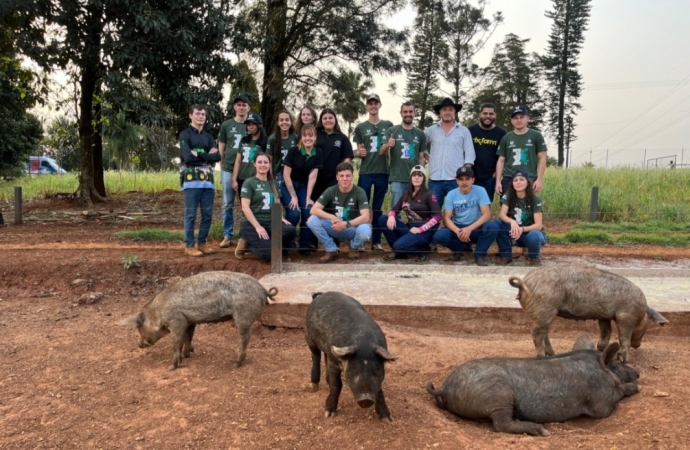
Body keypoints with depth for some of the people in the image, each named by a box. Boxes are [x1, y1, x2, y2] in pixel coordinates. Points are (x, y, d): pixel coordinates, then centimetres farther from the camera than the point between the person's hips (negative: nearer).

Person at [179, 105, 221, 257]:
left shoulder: (208, 137, 18)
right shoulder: (185, 135, 2)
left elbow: (217, 156, 3)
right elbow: (188, 157, -13)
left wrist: (199, 155, -8)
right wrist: (207, 155, -4)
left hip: (208, 180, 5)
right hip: (191, 180, -5)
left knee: (207, 214, 6)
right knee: (191, 214, -3)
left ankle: (202, 243, 16)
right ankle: (189, 245, 3)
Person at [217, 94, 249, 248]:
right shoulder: (226, 125, 8)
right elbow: (221, 149, 9)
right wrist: (222, 168, 5)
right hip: (228, 169, 0)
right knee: (228, 204, 3)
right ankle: (227, 236, 11)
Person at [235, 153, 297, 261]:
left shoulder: (272, 183, 17)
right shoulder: (249, 182, -2)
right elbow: (245, 207, -11)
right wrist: (257, 226, -19)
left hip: (269, 222, 6)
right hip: (252, 224, -5)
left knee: (290, 231, -25)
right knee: (268, 254, -25)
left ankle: (268, 243, -2)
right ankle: (246, 245, 3)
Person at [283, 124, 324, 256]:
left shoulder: (318, 153, -9)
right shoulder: (293, 151, -19)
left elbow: (312, 176, -11)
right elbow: (286, 174, -16)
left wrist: (308, 197, -15)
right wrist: (293, 196, -18)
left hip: (303, 186, 4)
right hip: (287, 184, -3)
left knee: (309, 212, -12)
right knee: (294, 213, -19)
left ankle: (304, 246, 3)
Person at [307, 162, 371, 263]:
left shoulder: (359, 192, -14)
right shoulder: (331, 191, -8)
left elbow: (365, 217, -24)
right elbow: (314, 210, -17)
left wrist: (346, 224, -37)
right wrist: (332, 217, -33)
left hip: (353, 228, -2)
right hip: (334, 227, 2)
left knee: (365, 231, -37)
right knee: (312, 220, -24)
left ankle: (354, 247, 3)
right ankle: (332, 250, -5)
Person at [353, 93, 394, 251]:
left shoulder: (388, 125, 9)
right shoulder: (360, 127, 7)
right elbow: (358, 152, 8)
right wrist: (359, 153, -14)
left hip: (383, 172, 1)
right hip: (365, 172, -1)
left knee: (378, 208, 7)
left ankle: (376, 240, 13)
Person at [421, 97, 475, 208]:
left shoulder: (464, 131, 5)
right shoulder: (431, 130, 8)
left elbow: (469, 155, 2)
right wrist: (426, 156, 6)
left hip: (456, 179, -1)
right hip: (435, 179, 1)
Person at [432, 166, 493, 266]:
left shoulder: (480, 191, -9)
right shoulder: (451, 194, -4)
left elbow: (487, 215, -17)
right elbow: (446, 218, -10)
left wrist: (469, 229, -30)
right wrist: (457, 231, -31)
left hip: (476, 228, -1)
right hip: (457, 228, 2)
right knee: (439, 236, -28)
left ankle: (479, 254, -11)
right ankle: (462, 247, 2)